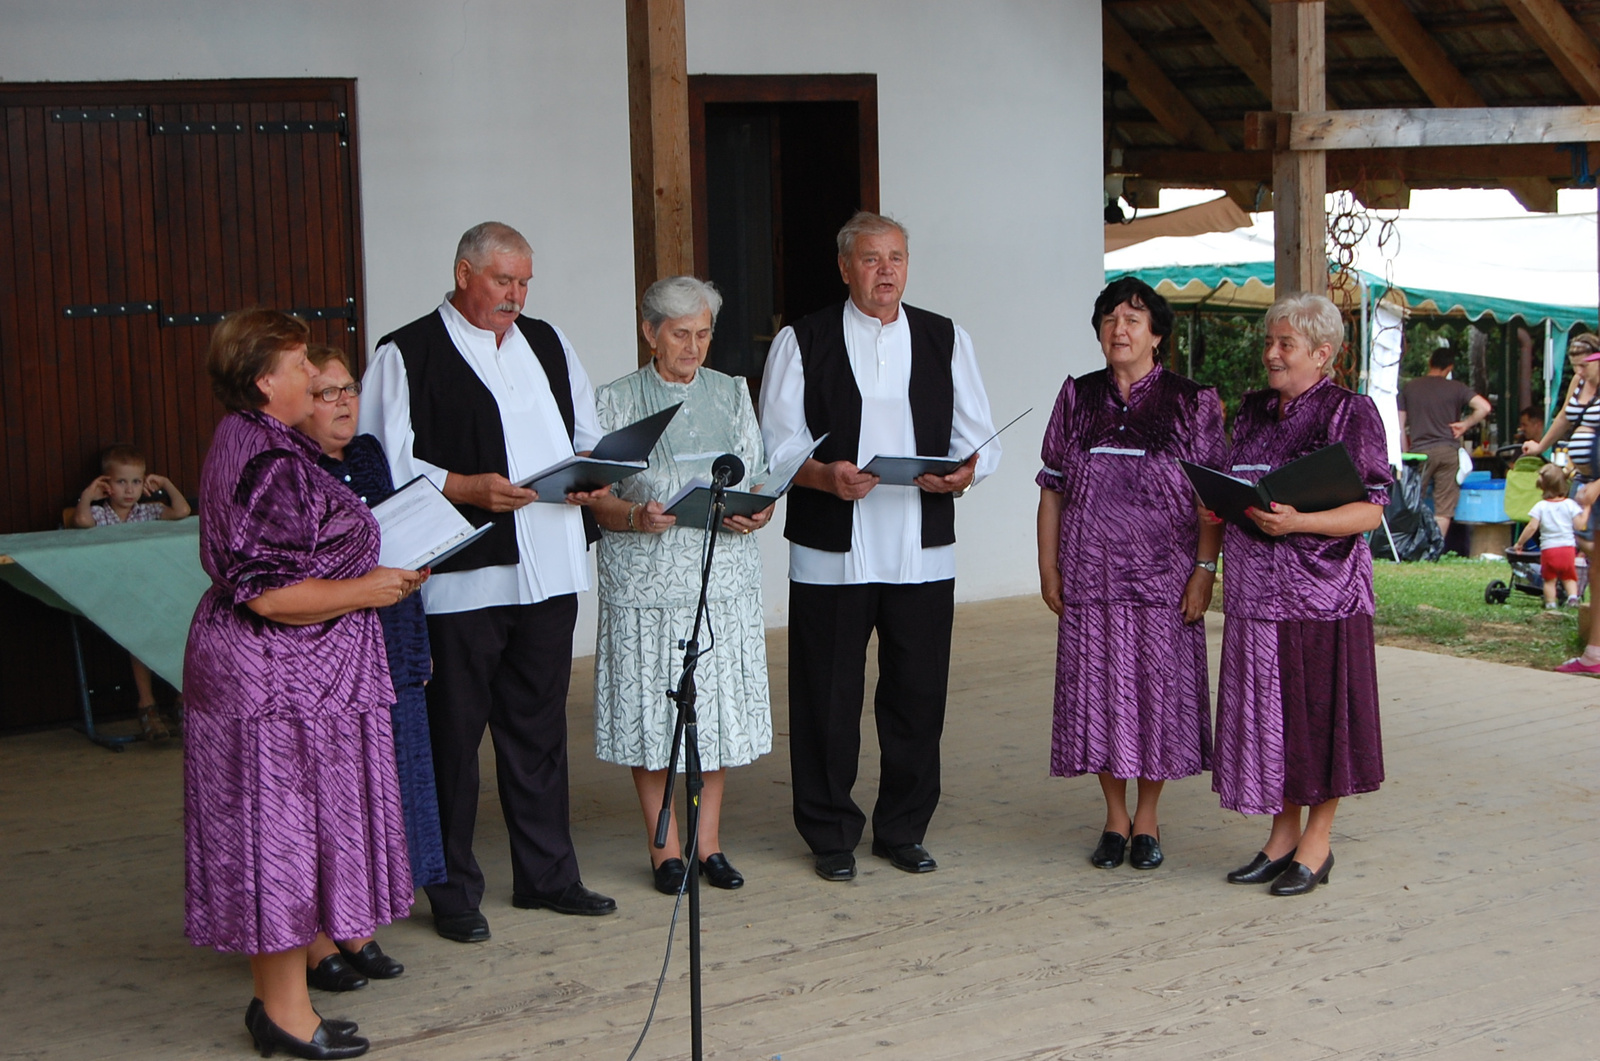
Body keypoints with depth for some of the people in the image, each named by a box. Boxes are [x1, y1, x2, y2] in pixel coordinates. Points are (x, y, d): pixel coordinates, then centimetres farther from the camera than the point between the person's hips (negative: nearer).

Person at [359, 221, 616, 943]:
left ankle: (547, 875, 25)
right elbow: (383, 464, -10)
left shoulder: (547, 344, 16)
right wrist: (465, 488, -20)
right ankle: (453, 893, 12)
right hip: (459, 579, -6)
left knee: (539, 728, 14)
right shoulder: (407, 355, -4)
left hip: (548, 575, 6)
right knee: (452, 735, 1)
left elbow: (588, 436, 20)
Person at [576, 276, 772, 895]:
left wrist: (753, 514, -11)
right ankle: (666, 849, 12)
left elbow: (758, 482, 11)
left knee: (720, 707, 4)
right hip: (646, 582, -2)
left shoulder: (731, 394, 10)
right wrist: (636, 517, -21)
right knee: (652, 712, 0)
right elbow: (596, 499, -1)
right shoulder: (616, 402, 2)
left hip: (724, 575, 3)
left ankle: (709, 842, 17)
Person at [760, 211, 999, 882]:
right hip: (831, 554, -2)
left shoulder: (946, 341, 12)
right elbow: (777, 444, -1)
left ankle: (904, 831, 21)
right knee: (827, 699, 1)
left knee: (918, 695, 5)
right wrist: (823, 476, -21)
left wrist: (963, 473, -13)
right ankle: (831, 837, 15)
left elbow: (978, 440, 9)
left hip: (922, 554, 2)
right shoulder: (801, 343, 4)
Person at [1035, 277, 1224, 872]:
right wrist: (1048, 567, 5)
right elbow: (1052, 489, 10)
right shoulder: (1077, 399, 8)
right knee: (1098, 693, 5)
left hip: (1164, 579, -2)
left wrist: (1204, 569, -9)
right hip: (1091, 578, 2)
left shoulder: (1193, 404, 0)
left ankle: (1147, 819, 17)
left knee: (1158, 693, 2)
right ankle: (1115, 817, 19)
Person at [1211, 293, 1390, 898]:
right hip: (1255, 591, 6)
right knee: (1268, 712, 8)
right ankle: (1284, 836, 20)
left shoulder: (1350, 413, -5)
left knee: (1320, 711, 0)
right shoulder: (1253, 411, 14)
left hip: (1322, 591, -6)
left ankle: (1317, 844, 11)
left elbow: (1370, 510, -10)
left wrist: (1298, 522, -23)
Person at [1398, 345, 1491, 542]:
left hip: (1420, 451, 1)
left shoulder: (1409, 388, 10)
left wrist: (1406, 453, 12)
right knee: (1444, 507, 1)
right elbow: (1484, 407, -9)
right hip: (1448, 450, -1)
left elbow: (1400, 426, 8)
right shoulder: (1456, 388, 4)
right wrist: (1465, 424, 3)